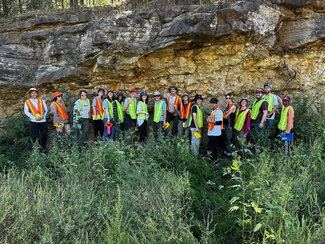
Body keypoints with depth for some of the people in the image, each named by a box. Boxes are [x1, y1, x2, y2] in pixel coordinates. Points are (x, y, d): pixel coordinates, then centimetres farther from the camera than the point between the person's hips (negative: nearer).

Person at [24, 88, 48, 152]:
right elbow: (26, 112, -3)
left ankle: (43, 147, 18)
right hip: (33, 121, -2)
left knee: (44, 135, 3)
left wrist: (43, 116, -10)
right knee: (35, 136, 0)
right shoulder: (27, 102, 5)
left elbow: (45, 109, 8)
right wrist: (35, 118, -13)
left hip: (43, 121, 2)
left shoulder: (41, 100, 11)